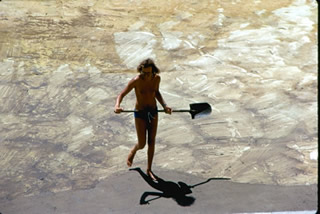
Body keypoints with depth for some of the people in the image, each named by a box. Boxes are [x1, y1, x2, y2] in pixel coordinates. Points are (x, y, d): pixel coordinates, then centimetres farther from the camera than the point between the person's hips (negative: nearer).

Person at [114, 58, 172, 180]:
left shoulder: (156, 78, -7)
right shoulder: (136, 81, -20)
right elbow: (122, 94, -16)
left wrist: (164, 106, 2)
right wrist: (117, 106, -36)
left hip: (153, 112, 4)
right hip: (140, 113, -4)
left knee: (152, 142, 9)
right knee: (142, 144, -1)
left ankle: (149, 169, 26)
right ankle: (133, 151, 38)